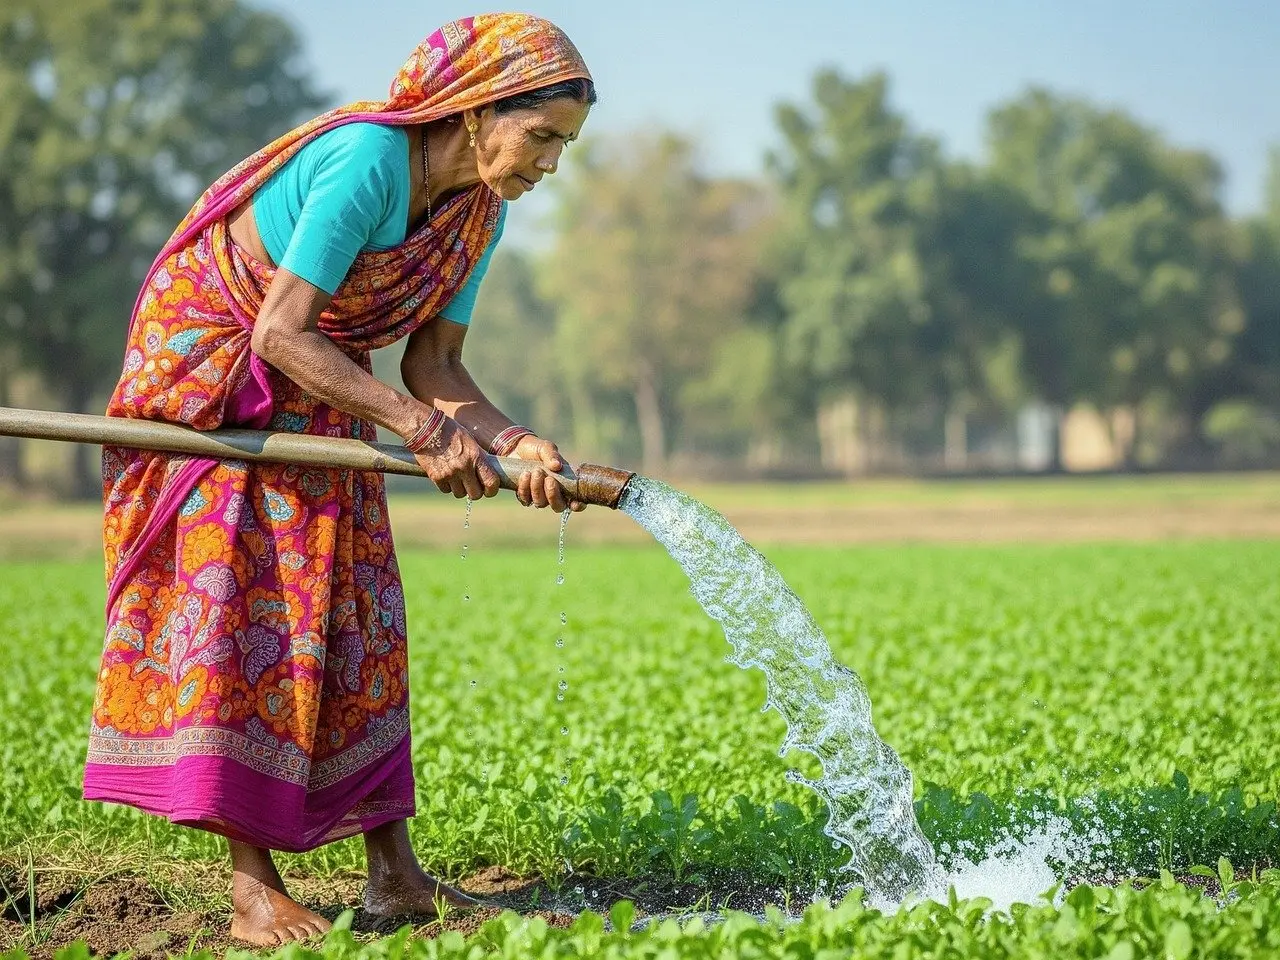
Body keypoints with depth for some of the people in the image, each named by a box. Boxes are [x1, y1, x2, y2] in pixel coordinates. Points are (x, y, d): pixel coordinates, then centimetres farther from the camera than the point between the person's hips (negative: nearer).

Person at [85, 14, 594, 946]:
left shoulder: (481, 212, -5)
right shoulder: (367, 159, -30)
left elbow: (435, 366, -5)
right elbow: (281, 335, -31)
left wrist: (517, 442, -22)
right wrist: (421, 423, -31)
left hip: (315, 388, 8)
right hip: (207, 360, -8)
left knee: (353, 607, 3)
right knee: (237, 601, -12)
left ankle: (393, 871, 5)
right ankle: (253, 887, -12)